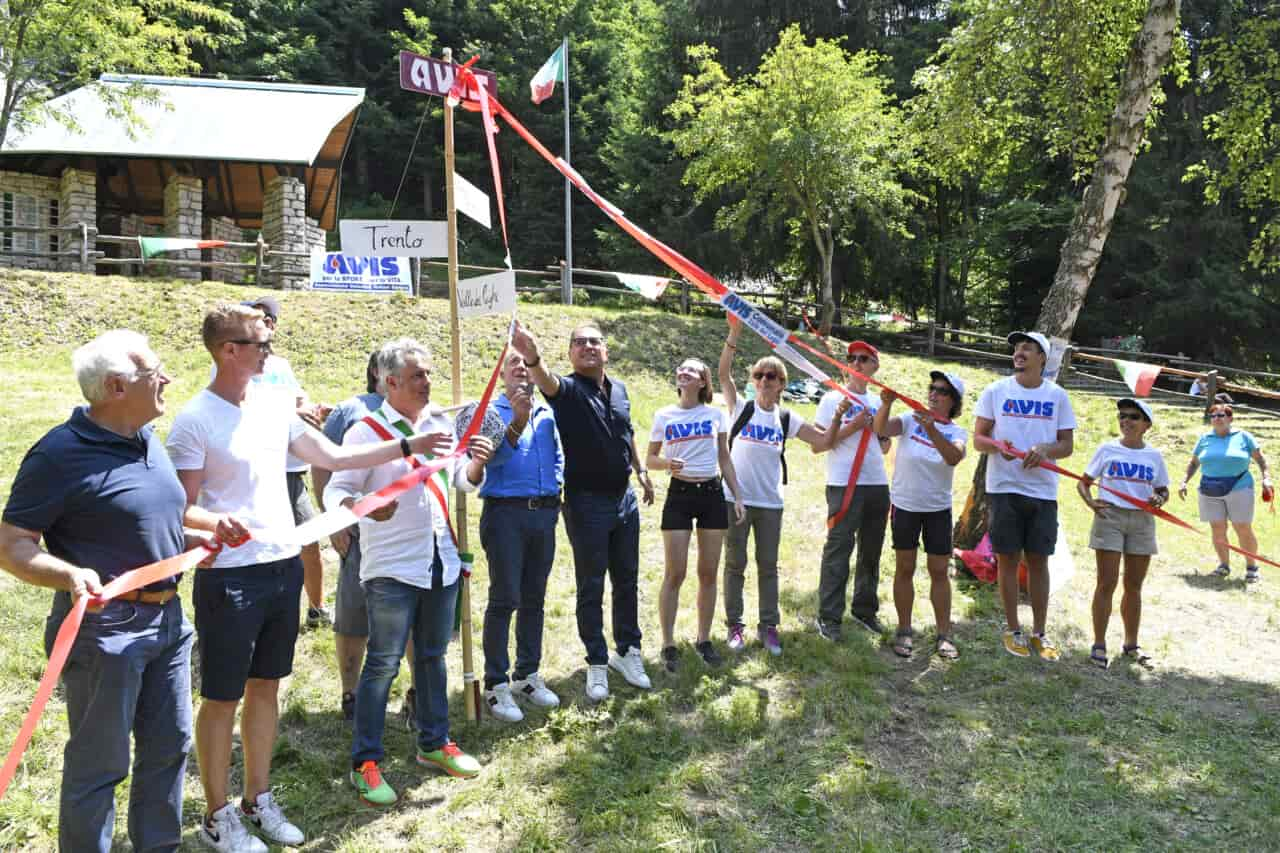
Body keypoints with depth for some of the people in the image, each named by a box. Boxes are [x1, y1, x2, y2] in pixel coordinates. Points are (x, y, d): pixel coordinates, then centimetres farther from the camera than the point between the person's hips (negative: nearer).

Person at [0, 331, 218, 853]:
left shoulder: (149, 439, 7)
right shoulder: (62, 453, -17)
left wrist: (190, 541, 9)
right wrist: (71, 575, -33)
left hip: (167, 619, 8)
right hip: (105, 628, -8)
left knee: (168, 746, 19)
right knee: (100, 762, 6)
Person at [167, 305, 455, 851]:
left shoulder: (273, 405, 7)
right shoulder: (195, 421, -13)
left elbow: (333, 457, 13)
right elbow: (183, 507, -13)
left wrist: (408, 447, 11)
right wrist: (217, 523, -35)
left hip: (284, 566, 7)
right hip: (229, 577, -7)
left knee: (266, 686, 17)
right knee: (222, 698, 7)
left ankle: (258, 799, 32)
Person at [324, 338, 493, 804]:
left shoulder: (440, 423, 8)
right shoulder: (366, 432, -10)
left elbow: (463, 480, 15)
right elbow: (336, 491, -12)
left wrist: (476, 462, -8)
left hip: (441, 562, 6)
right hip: (391, 568, -6)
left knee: (432, 656, 17)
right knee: (383, 664, 0)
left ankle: (434, 743, 31)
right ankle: (365, 762, 12)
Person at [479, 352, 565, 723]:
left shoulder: (547, 413, 13)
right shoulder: (491, 410, -1)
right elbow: (490, 456, -16)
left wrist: (556, 487, 8)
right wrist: (517, 424, -28)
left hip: (544, 512, 5)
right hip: (505, 512, -5)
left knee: (534, 599, 12)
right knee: (505, 599, -5)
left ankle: (528, 675, 24)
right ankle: (496, 685, 3)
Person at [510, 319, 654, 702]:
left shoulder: (618, 388, 6)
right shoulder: (568, 389, -13)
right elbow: (546, 381, -37)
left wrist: (642, 471, 23)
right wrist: (532, 357, -58)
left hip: (625, 498, 6)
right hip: (587, 502, -5)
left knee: (627, 581, 15)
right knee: (591, 587, 5)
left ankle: (628, 650, 31)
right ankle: (597, 663, 17)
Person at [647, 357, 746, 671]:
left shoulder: (715, 414, 5)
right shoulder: (664, 415, 2)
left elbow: (725, 459, 10)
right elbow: (650, 459, 6)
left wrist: (738, 497, 5)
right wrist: (667, 463, -16)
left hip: (712, 494, 2)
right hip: (679, 495, -2)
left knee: (709, 573, 7)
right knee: (675, 573, -3)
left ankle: (704, 639, 21)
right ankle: (668, 644, 8)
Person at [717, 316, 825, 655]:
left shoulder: (787, 419, 5)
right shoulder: (741, 408, -2)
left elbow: (823, 440, 5)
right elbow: (723, 373, -15)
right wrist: (734, 333, -25)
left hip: (770, 502, 2)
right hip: (736, 498, -2)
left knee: (768, 566, 10)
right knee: (735, 564, 6)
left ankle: (768, 626, 21)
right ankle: (735, 625, 17)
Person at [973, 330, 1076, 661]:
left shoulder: (1057, 396, 5)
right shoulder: (996, 391, 2)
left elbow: (1067, 445, 6)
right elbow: (978, 438, 2)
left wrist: (1045, 449, -16)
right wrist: (996, 445, -20)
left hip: (1043, 490, 1)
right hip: (1004, 488, -1)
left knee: (1038, 560, 7)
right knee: (1008, 559, 4)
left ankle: (1039, 633, 19)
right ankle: (1013, 630, 18)